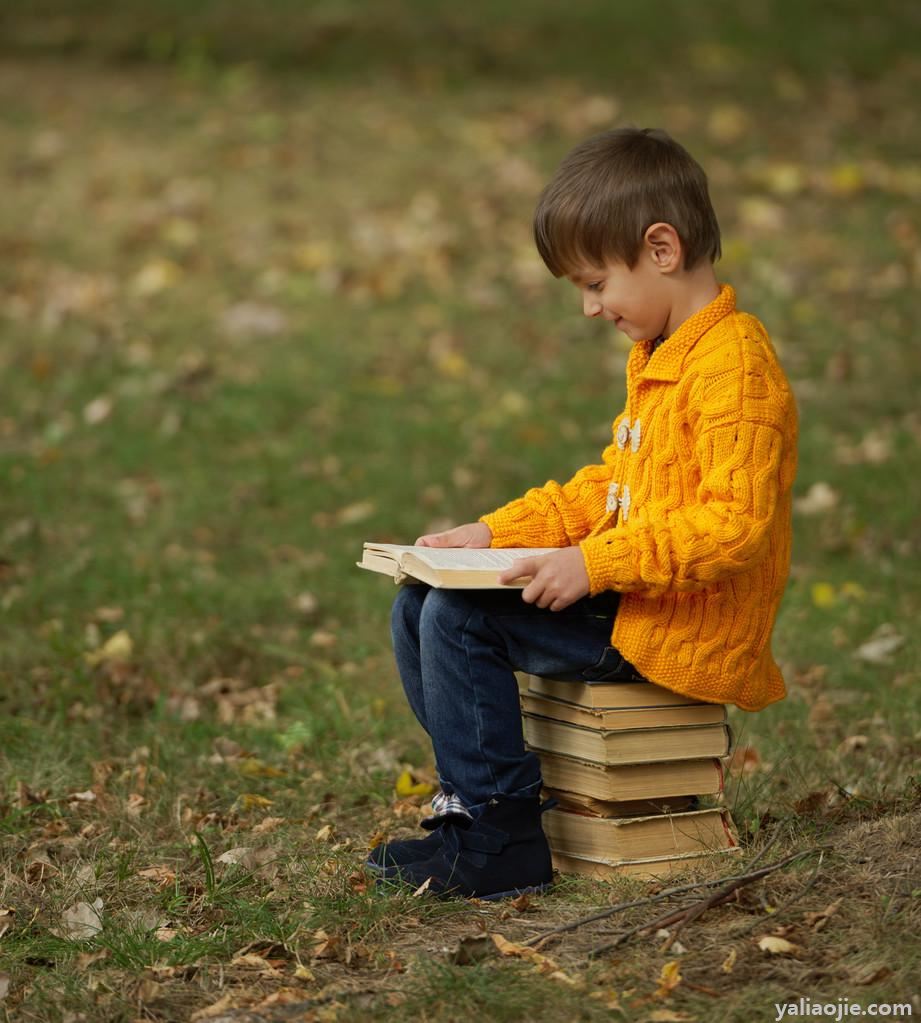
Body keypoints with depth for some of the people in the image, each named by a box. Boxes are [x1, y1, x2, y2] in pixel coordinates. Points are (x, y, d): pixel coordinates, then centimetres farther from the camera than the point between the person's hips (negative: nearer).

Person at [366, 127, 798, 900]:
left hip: (685, 631, -10)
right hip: (630, 599, 10)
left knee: (461, 622, -20)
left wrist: (597, 565, -27)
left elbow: (736, 525, -26)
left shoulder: (734, 367, -18)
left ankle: (499, 842, -11)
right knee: (417, 607, 6)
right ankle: (475, 793, 12)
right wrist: (495, 533, 11)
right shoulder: (658, 358, 15)